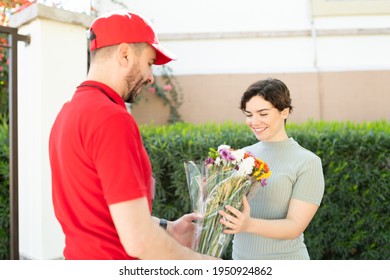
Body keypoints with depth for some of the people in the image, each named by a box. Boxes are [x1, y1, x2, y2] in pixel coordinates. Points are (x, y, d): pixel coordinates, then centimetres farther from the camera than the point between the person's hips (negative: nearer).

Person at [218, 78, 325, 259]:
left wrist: (249, 224, -32)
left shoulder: (308, 163, -13)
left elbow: (295, 226, -17)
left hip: (284, 259, -4)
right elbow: (230, 207, 5)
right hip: (240, 257, 4)